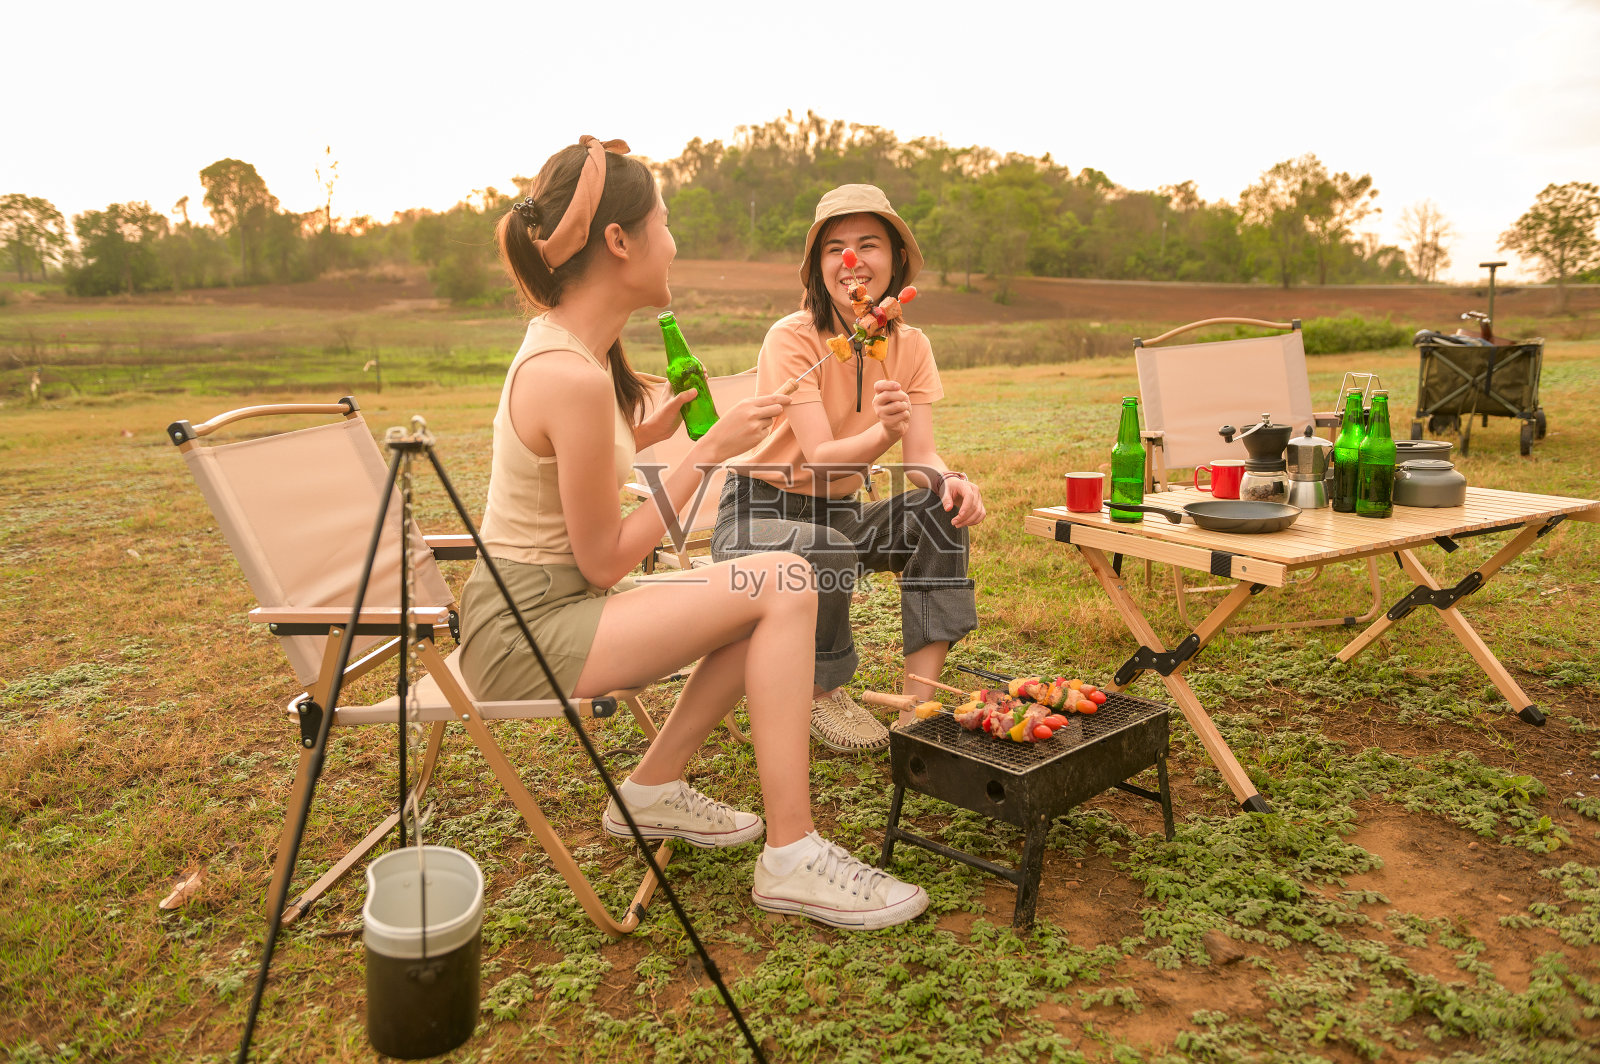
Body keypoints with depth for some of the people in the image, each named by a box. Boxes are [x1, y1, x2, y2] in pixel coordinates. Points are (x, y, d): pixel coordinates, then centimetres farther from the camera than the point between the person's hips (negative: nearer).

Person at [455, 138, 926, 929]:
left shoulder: (561, 341, 7)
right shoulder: (571, 378, -24)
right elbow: (606, 561, -18)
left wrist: (647, 433, 6)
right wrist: (709, 451, -15)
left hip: (539, 605, 10)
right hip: (525, 633, -10)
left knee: (774, 592, 9)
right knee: (784, 585, -18)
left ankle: (653, 789, 16)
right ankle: (789, 857, -11)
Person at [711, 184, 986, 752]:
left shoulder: (910, 345, -2)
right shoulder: (792, 338, -19)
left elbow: (922, 458, -10)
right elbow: (820, 460, -29)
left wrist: (953, 480, -33)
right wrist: (883, 434, -49)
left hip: (838, 511, 5)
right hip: (760, 509, -5)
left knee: (942, 503, -19)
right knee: (820, 549, -37)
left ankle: (919, 702, -18)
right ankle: (821, 694, -7)